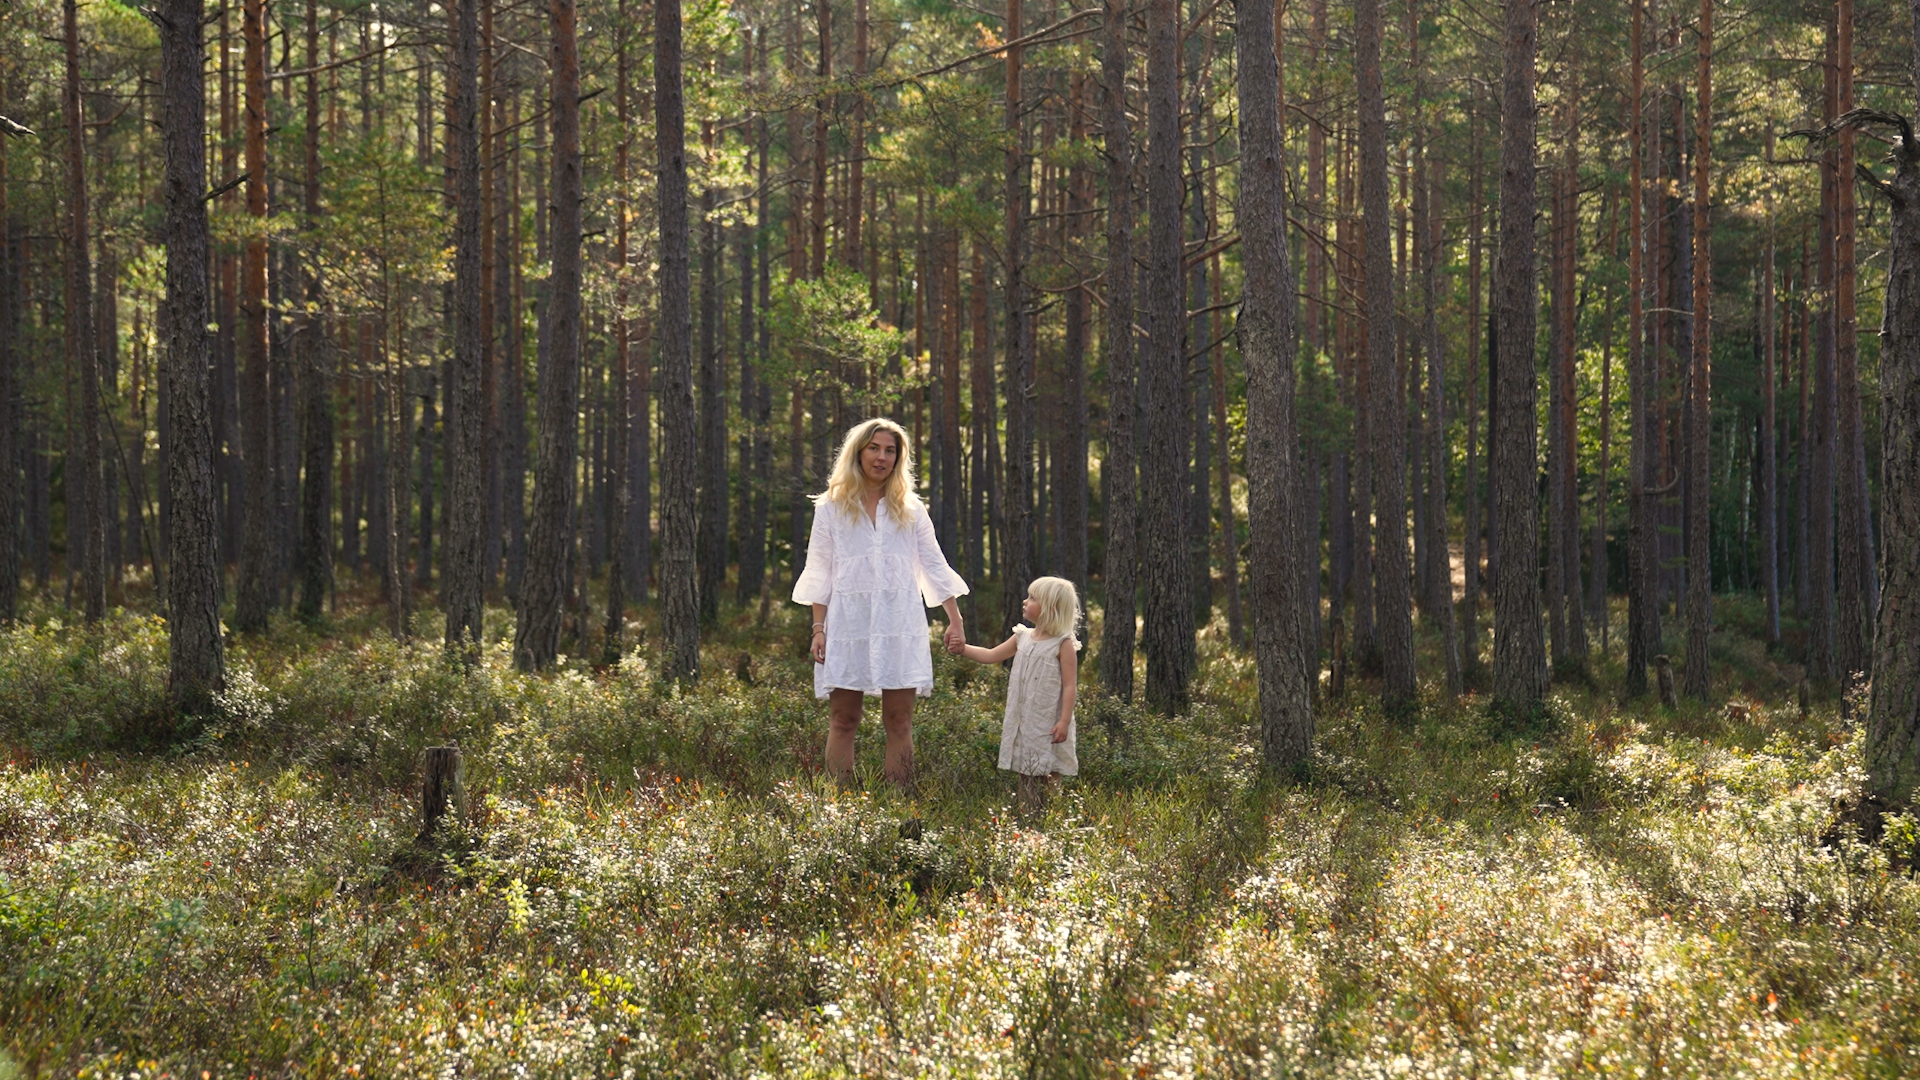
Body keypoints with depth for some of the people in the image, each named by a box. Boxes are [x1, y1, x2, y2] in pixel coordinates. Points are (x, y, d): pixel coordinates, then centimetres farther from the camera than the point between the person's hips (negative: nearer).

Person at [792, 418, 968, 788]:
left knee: (899, 721, -2)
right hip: (848, 623, -1)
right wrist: (818, 628, -2)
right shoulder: (831, 508, 7)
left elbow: (934, 567, 12)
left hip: (900, 625, 1)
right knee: (843, 720, -2)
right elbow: (819, 574, 6)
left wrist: (955, 619, 3)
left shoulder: (910, 510, 12)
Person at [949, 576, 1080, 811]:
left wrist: (1064, 721, -17)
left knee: (1049, 778, -5)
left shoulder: (1064, 644, -9)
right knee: (1026, 775, 10)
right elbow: (991, 656, 18)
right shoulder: (1023, 638, 11)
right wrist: (963, 649, 5)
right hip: (1023, 723, 7)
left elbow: (1070, 686, -12)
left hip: (1049, 726, -7)